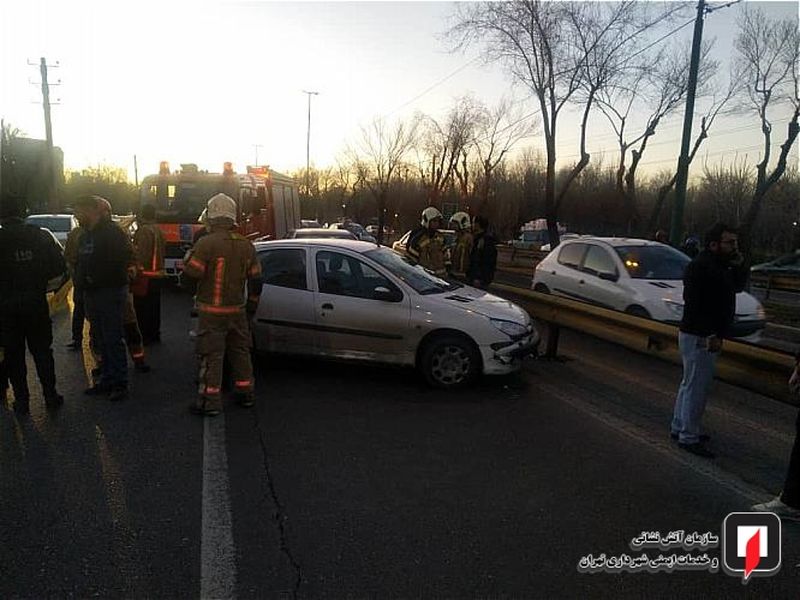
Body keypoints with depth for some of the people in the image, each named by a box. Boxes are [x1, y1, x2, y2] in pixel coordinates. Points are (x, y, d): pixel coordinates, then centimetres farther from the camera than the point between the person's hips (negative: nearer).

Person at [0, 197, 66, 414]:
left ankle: (21, 399, 13)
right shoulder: (41, 236, -3)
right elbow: (59, 266, -4)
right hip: (36, 303, 1)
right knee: (42, 351, 12)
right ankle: (50, 395, 15)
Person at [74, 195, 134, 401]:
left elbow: (125, 259, -20)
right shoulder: (87, 235, 17)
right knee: (102, 341, 14)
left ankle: (120, 384, 1)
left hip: (110, 293, -9)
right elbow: (81, 262, 24)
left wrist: (98, 277, -17)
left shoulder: (111, 232, -11)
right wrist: (82, 280, 9)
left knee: (113, 340, -6)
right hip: (91, 294, 9)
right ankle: (107, 379, 23)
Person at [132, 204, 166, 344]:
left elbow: (140, 253, -21)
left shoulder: (143, 230, -15)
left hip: (145, 274, -9)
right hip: (158, 273, 9)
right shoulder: (159, 231, 12)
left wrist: (137, 269, -16)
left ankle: (144, 336, 3)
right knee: (154, 306, 15)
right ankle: (155, 334, 23)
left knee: (142, 308, -1)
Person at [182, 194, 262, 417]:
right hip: (238, 310, 5)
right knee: (240, 351, 16)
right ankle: (245, 394, 25)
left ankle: (210, 401, 5)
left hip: (212, 310, -5)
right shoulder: (246, 245, 4)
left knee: (211, 356, 1)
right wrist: (252, 306, 17)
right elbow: (255, 280, 7)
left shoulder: (206, 243, -14)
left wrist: (187, 260, 7)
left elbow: (192, 272, -16)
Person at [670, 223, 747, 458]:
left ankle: (680, 428, 31)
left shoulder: (720, 265, 12)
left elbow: (737, 286, 21)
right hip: (699, 337, -11)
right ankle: (689, 438, 6)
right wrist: (710, 335, -27)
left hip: (706, 336, 11)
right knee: (696, 387, -4)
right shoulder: (699, 267, -19)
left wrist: (740, 266, 3)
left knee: (691, 385, 19)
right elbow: (693, 304, -25)